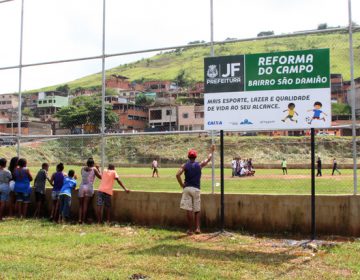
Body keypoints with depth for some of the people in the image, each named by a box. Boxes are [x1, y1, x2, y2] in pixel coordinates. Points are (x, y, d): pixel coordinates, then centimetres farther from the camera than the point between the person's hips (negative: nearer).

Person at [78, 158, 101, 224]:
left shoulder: (82, 169, 7)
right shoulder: (94, 169, -2)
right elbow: (100, 177, 3)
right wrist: (98, 169, 12)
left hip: (82, 187, 2)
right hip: (89, 188, -2)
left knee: (80, 205, 8)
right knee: (85, 205, 0)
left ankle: (80, 219, -4)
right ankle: (83, 220, -3)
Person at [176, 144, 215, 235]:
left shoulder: (185, 165, 1)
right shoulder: (199, 165, 2)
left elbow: (178, 175, -11)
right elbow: (208, 159, 17)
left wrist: (182, 185, -1)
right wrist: (211, 151, 32)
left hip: (187, 188, 0)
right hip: (196, 189, 0)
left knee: (189, 210, 0)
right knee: (197, 210, 11)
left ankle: (190, 229, 3)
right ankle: (197, 228, 2)